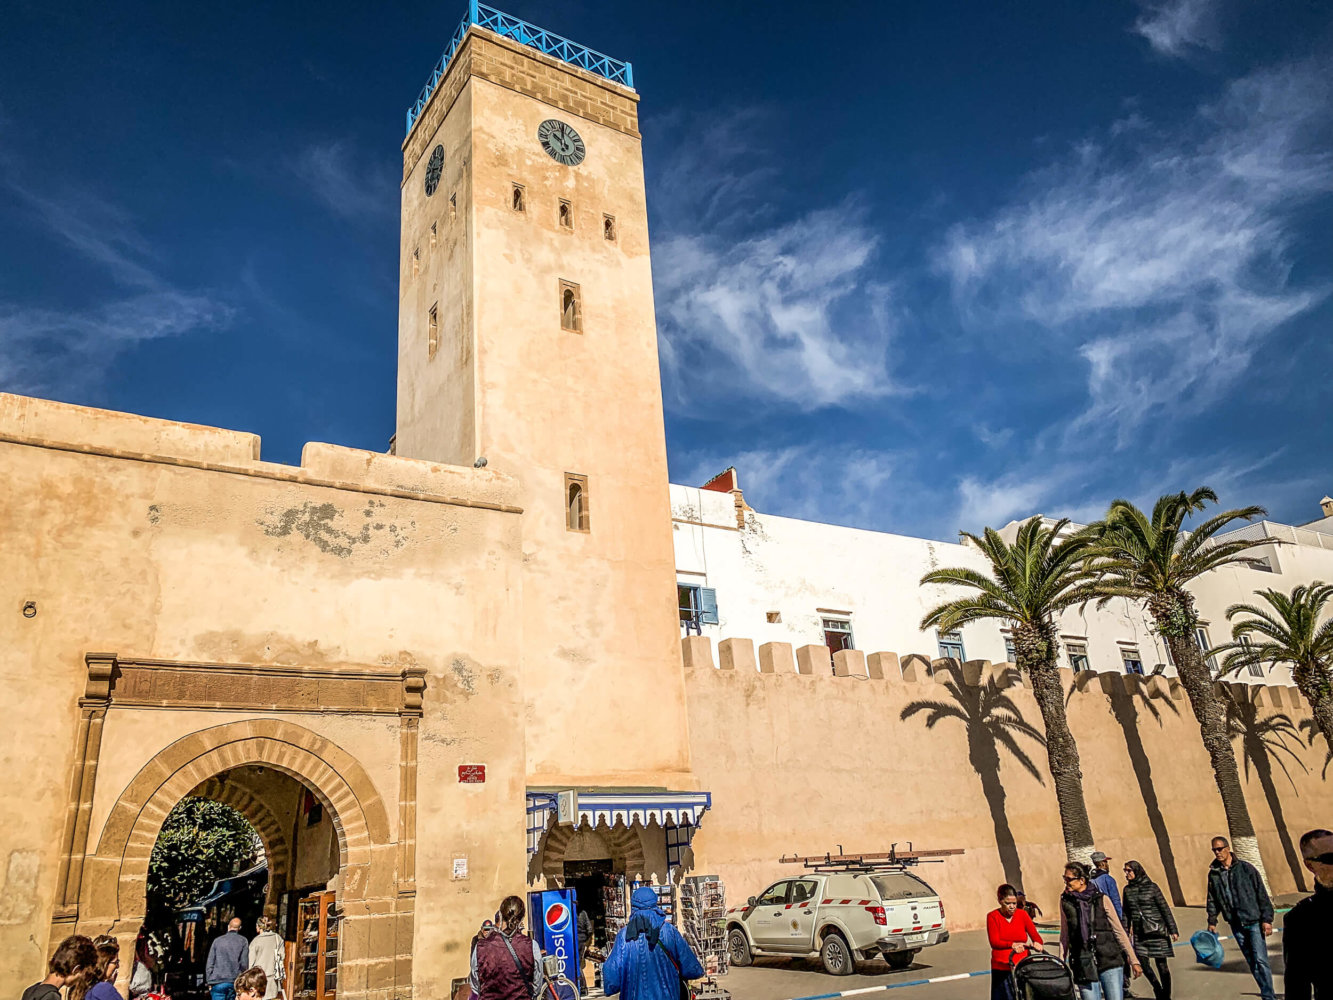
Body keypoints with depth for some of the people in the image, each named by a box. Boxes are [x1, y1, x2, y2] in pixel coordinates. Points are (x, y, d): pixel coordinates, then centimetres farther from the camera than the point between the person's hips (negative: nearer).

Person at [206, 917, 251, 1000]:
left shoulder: (217, 940, 5)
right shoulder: (243, 941, 2)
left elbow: (210, 964, 5)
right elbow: (244, 964, -1)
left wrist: (209, 982, 12)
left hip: (218, 982, 0)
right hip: (235, 983, 0)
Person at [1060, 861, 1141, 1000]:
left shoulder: (1101, 899, 1)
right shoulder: (1065, 900, 6)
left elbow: (1119, 930, 7)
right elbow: (1065, 935, 13)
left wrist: (1133, 961, 7)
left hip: (1109, 960, -1)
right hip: (1083, 964, 1)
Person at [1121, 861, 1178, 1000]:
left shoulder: (1152, 887, -6)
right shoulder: (1127, 889, 6)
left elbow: (1165, 909, -4)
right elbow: (1126, 913, 12)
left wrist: (1173, 930, -7)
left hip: (1156, 930, -3)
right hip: (1139, 932, 4)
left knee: (1161, 964, 2)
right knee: (1143, 962, -3)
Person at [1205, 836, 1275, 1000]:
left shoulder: (1246, 868, -7)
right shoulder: (1213, 873, 4)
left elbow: (1262, 894, -5)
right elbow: (1212, 900, 12)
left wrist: (1267, 919, -9)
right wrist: (1212, 921, 9)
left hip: (1254, 921, -4)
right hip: (1236, 924, 4)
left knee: (1260, 959, -9)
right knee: (1251, 961, 9)